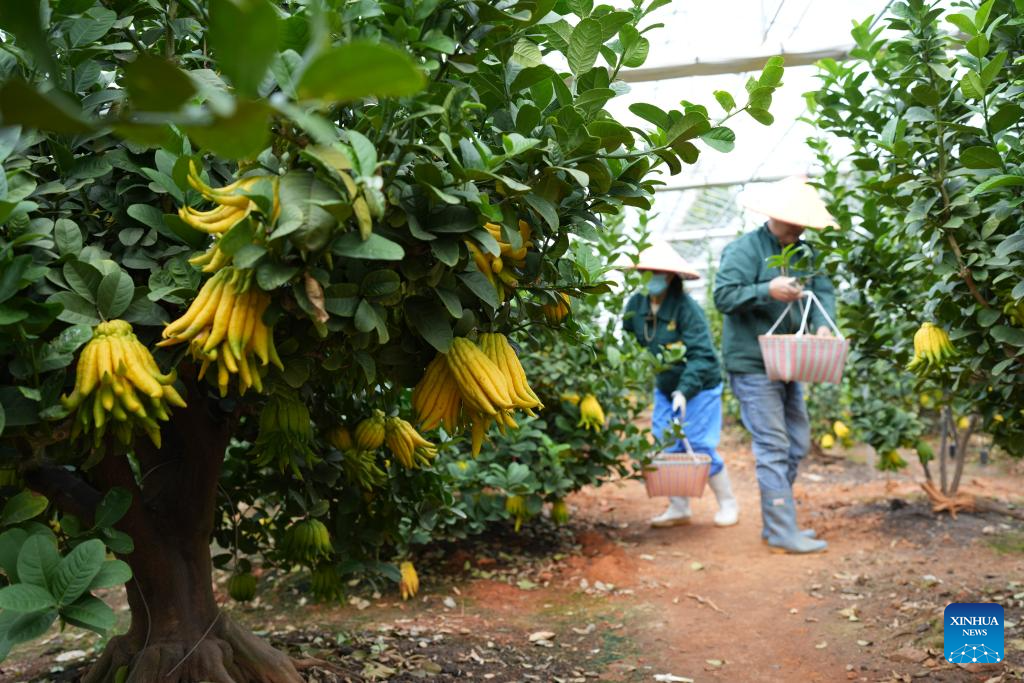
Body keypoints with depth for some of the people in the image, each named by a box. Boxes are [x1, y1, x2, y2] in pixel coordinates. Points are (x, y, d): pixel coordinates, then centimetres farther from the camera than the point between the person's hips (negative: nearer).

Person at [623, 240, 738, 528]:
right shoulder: (637, 303, -7)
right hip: (665, 388, 6)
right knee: (667, 448, 4)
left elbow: (701, 355, -26)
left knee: (701, 447, -4)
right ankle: (679, 509, 19)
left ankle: (728, 504, 17)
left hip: (699, 388, -5)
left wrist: (684, 391, -34)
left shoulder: (686, 307, -23)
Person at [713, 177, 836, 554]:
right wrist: (768, 291, -28)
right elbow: (723, 295, -18)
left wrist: (823, 324, -14)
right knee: (773, 447, -9)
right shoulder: (744, 249, -10)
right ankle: (783, 533, -3)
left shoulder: (804, 252, 13)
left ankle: (775, 522, 25)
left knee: (797, 443, 14)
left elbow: (824, 291, 5)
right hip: (752, 365, -9)